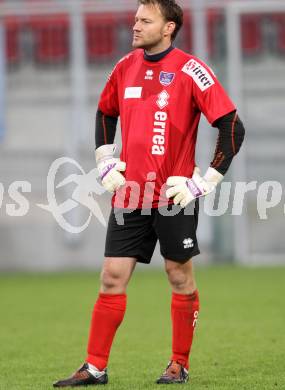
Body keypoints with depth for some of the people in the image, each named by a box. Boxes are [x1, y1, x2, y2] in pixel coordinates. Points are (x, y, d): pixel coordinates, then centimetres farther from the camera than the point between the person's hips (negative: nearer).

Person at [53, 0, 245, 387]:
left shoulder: (190, 70, -10)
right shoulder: (126, 67, 8)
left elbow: (233, 127, -11)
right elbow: (105, 114, 26)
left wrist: (204, 182, -12)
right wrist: (105, 164, 15)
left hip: (174, 195, -5)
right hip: (129, 193, 5)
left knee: (180, 276, 5)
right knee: (112, 277, 1)